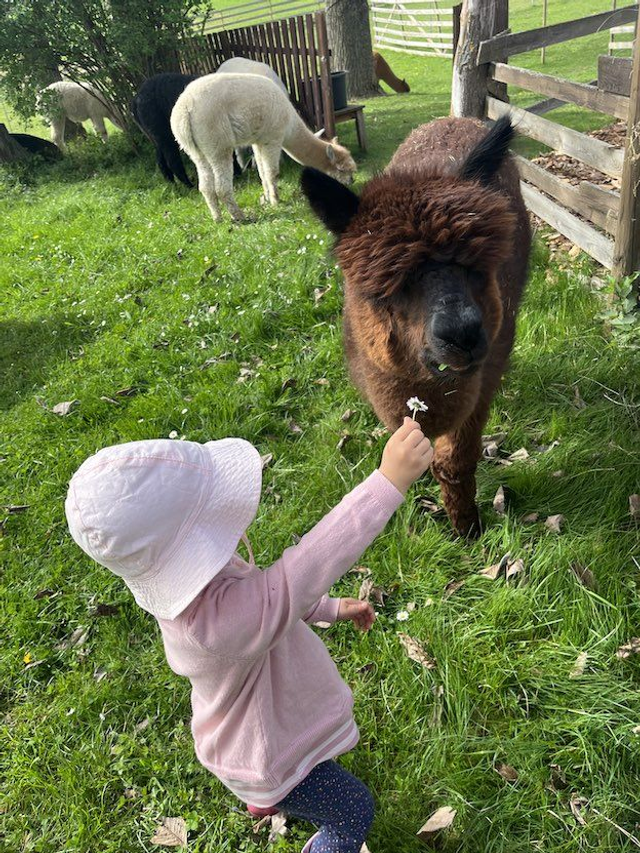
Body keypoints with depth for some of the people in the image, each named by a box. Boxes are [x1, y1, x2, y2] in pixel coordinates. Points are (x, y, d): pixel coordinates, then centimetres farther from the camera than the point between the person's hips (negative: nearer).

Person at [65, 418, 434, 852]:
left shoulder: (187, 582, -20)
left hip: (268, 716, 8)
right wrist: (390, 481, -63)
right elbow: (312, 562, -59)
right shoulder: (214, 620, -50)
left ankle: (264, 801, 71)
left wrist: (334, 609, 7)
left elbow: (264, 594, -1)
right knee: (354, 815, 17)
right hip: (270, 760, -8)